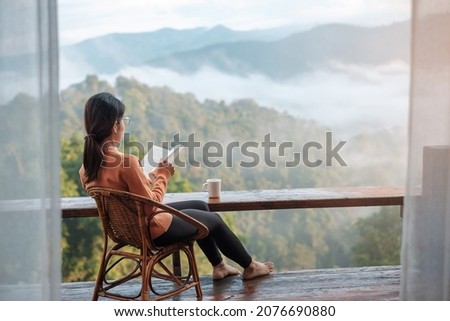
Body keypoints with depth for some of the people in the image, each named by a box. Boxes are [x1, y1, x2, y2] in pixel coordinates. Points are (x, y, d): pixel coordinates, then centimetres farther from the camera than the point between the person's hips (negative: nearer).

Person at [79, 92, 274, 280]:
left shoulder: (88, 164, -6)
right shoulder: (126, 162, -32)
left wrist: (153, 175, 3)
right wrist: (163, 176, -12)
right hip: (151, 229, -8)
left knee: (200, 206, 25)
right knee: (214, 220, 15)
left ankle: (218, 266, 39)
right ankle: (249, 267, 38)